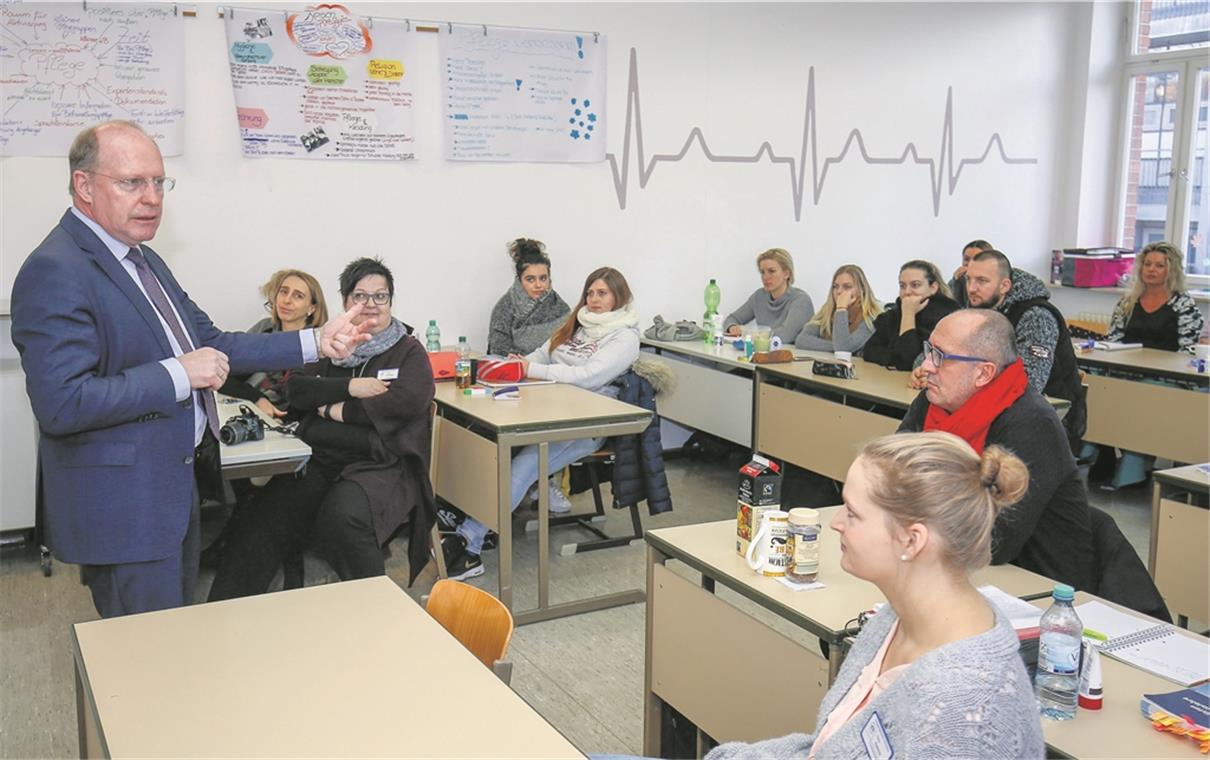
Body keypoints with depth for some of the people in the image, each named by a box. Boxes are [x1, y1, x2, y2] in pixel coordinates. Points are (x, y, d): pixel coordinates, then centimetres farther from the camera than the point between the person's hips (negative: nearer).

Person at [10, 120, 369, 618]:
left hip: (173, 486, 10)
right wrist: (178, 375, -24)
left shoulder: (143, 260, 11)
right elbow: (61, 403, -28)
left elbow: (210, 344, 13)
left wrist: (316, 344, 4)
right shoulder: (56, 273, -20)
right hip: (121, 506, -9)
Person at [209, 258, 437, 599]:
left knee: (342, 518, -34)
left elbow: (407, 403, -9)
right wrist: (349, 388, -7)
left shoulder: (409, 351, 9)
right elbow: (297, 391, 8)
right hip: (319, 462, 4)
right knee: (263, 519, -20)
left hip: (382, 466, -4)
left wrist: (337, 410, -4)